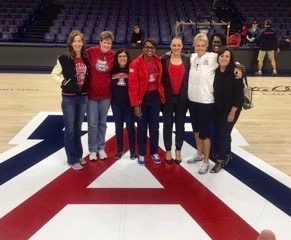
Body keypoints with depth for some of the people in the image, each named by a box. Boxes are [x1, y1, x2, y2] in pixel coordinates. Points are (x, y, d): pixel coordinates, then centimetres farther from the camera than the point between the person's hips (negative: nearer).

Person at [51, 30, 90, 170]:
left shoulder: (86, 59, 3)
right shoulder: (64, 59, -10)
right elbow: (54, 74, -3)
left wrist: (87, 87, 1)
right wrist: (63, 82, -16)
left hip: (83, 97, 4)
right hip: (69, 98, -4)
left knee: (78, 128, 17)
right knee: (70, 129, 4)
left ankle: (78, 155, 30)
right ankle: (72, 159, 15)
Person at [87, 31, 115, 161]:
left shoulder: (113, 56, -2)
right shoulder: (91, 52, -10)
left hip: (106, 95, 2)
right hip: (91, 94, -2)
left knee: (102, 123, 15)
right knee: (92, 124, 5)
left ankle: (101, 148, 29)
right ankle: (92, 150, 21)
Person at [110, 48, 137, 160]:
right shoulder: (112, 70, 1)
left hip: (129, 103, -2)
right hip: (116, 103, 2)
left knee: (130, 126, 5)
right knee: (118, 127, 10)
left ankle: (132, 150, 16)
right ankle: (120, 150, 22)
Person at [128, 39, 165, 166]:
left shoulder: (158, 61, 0)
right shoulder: (136, 63, -14)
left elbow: (160, 79, 10)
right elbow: (132, 85, -15)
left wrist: (162, 96, 6)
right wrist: (135, 103, -18)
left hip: (155, 97, 3)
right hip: (142, 98, -3)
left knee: (154, 125, 10)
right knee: (142, 126, 7)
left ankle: (154, 152, 24)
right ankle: (141, 154, 20)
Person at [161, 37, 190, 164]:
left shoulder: (187, 59, 2)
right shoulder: (164, 59, -3)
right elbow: (161, 77, -3)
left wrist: (188, 94, -1)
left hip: (182, 97, 1)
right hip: (168, 97, -1)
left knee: (180, 124, 10)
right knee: (168, 124, 7)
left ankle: (178, 150, 23)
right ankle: (168, 150, 20)